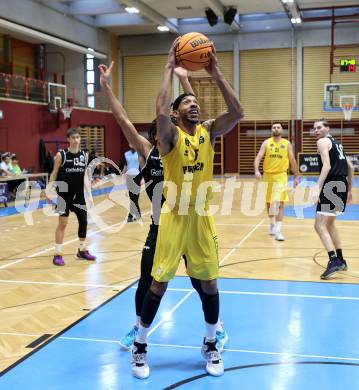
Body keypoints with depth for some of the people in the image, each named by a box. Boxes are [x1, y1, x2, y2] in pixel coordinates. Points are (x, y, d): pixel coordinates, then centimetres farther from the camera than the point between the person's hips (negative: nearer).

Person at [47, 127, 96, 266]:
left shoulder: (84, 155, 4)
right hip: (64, 194, -5)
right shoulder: (61, 155, -8)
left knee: (84, 221, 9)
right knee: (63, 222, -4)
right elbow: (54, 174, -2)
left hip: (79, 194, 5)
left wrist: (89, 195, 4)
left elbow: (85, 175, 8)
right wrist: (48, 190, -13)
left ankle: (82, 250, 27)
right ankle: (58, 254, 5)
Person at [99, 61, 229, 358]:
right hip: (160, 229, 1)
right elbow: (123, 119, -6)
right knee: (146, 282, 9)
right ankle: (138, 327, 34)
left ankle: (218, 329, 27)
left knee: (201, 282, 7)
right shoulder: (147, 152, 1)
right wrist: (106, 87, -14)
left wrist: (184, 79, -21)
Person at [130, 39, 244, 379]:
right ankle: (140, 346, 20)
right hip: (174, 216, -4)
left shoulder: (209, 131, 4)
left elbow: (236, 113, -11)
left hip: (202, 217, 4)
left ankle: (210, 345, 28)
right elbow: (160, 112, -29)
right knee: (159, 282, 2)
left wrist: (216, 74, -14)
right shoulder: (171, 134, -8)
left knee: (209, 283, 9)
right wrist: (170, 68, -21)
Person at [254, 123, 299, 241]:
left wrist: (296, 177, 8)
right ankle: (272, 224, 37)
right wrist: (256, 171, -26)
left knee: (279, 203, -11)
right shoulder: (266, 143, 1)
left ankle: (278, 231, -12)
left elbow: (292, 161, 8)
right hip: (268, 175, 2)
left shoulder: (287, 144, 2)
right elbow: (259, 157, -9)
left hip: (281, 176, -2)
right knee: (269, 202, 14)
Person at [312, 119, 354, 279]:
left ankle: (334, 261, -20)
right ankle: (340, 260, 25)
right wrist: (349, 190, 29)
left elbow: (327, 166, -18)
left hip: (332, 186, -9)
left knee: (320, 225, -10)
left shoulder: (323, 141, -4)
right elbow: (350, 167, 24)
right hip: (342, 186, 9)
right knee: (329, 224, 21)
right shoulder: (336, 143, 23)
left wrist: (318, 187, -26)